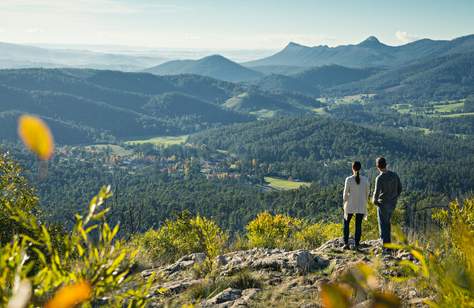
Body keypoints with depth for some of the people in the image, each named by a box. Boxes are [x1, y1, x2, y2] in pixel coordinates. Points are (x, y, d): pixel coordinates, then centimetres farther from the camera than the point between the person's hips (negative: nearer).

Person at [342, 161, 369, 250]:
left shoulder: (349, 179, -11)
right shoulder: (365, 179, -4)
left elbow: (346, 193, -7)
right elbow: (367, 193, 2)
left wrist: (345, 204, 5)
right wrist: (365, 204, 13)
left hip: (350, 205, -2)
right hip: (361, 206, 2)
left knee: (346, 223, 16)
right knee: (358, 225, 9)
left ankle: (346, 243, 9)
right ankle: (356, 245, 6)